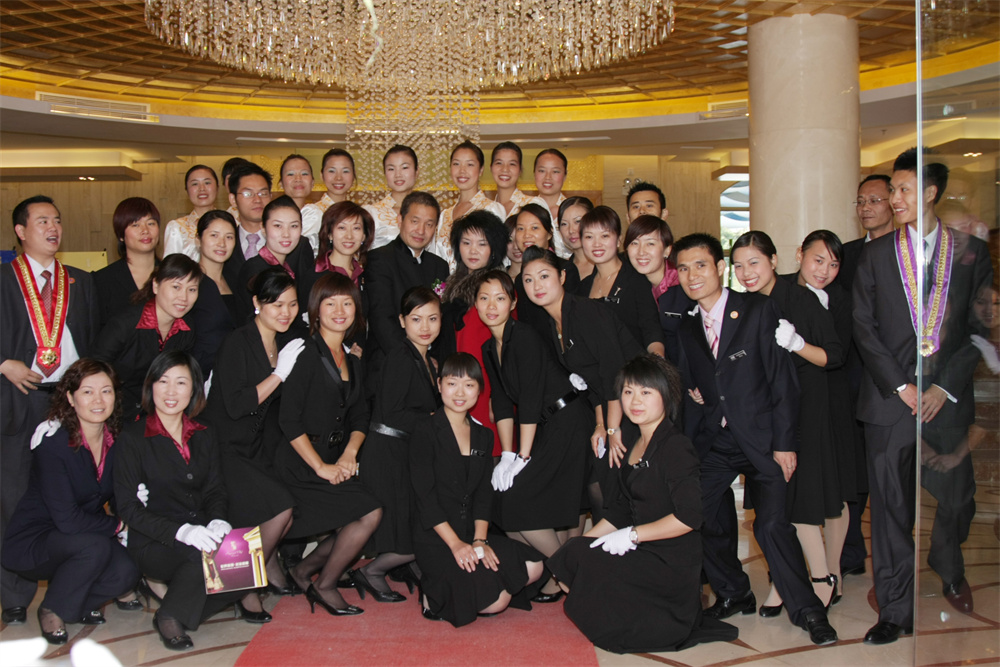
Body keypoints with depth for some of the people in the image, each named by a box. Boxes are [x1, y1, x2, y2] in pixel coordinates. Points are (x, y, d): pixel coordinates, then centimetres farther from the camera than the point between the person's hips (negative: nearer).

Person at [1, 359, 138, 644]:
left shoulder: (116, 440, -6)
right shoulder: (53, 443, -23)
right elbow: (67, 520, -27)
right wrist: (118, 525, -16)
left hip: (90, 534, 5)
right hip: (32, 543, -5)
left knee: (126, 572, -22)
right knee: (95, 547, -33)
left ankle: (80, 604, 11)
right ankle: (52, 611, -5)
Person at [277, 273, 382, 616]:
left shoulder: (352, 361, 14)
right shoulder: (306, 354, -10)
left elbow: (359, 416, 14)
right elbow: (289, 419, -15)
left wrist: (349, 454, -4)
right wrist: (320, 466, -15)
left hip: (336, 462, 8)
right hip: (301, 466, -7)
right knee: (370, 513, -16)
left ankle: (304, 570, 14)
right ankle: (324, 586, 3)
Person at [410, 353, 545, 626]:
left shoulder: (482, 435, 13)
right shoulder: (426, 429, -6)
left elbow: (484, 494, 7)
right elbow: (424, 494, -12)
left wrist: (479, 540, -10)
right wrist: (455, 544, -19)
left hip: (472, 534, 7)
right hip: (434, 539, -6)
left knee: (533, 566, -13)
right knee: (496, 600, -21)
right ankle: (434, 596, 4)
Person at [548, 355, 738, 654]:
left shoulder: (675, 447, -15)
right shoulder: (630, 440, 10)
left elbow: (689, 517, -23)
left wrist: (631, 535, -17)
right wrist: (583, 542, 3)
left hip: (672, 564, -8)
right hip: (640, 551, 8)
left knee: (584, 564, -19)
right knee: (566, 558, -4)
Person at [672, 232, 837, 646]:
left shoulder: (758, 310, -5)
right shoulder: (686, 327, 10)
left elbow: (783, 379, -8)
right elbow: (691, 392, 12)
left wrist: (784, 443, -12)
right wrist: (687, 448, 3)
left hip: (761, 437, -5)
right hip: (713, 442, 5)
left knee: (771, 523, -14)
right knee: (700, 515, 0)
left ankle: (807, 610, 6)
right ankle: (733, 595, 23)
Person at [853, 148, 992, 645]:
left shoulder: (971, 251, 5)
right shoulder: (875, 254, 6)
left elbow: (980, 328, 3)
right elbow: (863, 327, 2)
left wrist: (946, 387, -7)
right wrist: (901, 385, -7)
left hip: (947, 399, 1)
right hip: (890, 399, 0)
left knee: (956, 501, 10)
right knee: (891, 507, 1)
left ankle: (951, 574, 42)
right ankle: (896, 612, 12)